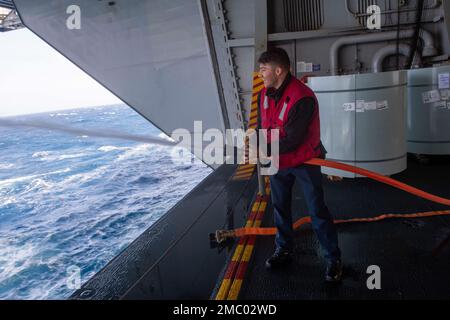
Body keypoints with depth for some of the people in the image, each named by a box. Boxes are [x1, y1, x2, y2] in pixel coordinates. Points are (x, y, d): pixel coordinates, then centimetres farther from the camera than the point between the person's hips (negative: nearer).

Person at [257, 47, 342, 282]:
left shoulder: (303, 98, -27)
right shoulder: (264, 95, -2)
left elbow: (292, 140, -29)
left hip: (304, 161, -6)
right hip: (278, 162, 7)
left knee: (317, 211, 0)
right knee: (280, 207, 16)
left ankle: (333, 259, 17)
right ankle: (283, 251, 35)